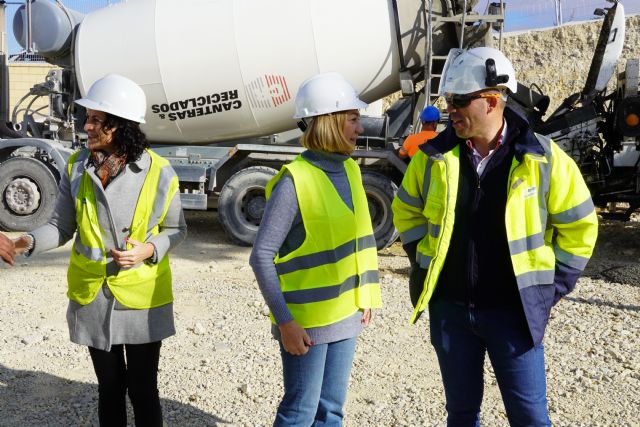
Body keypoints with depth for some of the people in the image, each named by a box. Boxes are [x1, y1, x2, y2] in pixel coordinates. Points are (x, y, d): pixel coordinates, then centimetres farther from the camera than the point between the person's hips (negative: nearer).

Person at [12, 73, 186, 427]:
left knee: (142, 390, 8)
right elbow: (61, 225, 0)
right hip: (92, 299, 3)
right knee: (109, 388, 17)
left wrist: (148, 250, -20)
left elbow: (176, 229, -1)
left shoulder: (158, 172, -12)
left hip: (142, 299, -2)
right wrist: (31, 241, -19)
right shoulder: (76, 167, -5)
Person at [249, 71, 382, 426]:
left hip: (345, 315, 7)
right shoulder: (294, 180, -17)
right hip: (306, 320, -6)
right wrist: (284, 321, -18)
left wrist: (367, 297, 10)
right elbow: (262, 256, -17)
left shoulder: (349, 170, 5)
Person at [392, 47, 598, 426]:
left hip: (513, 310, -2)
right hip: (449, 309, 3)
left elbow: (579, 226, -1)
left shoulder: (543, 159, -10)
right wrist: (425, 267, 7)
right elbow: (407, 211, 12)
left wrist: (552, 288, -1)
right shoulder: (435, 155, -3)